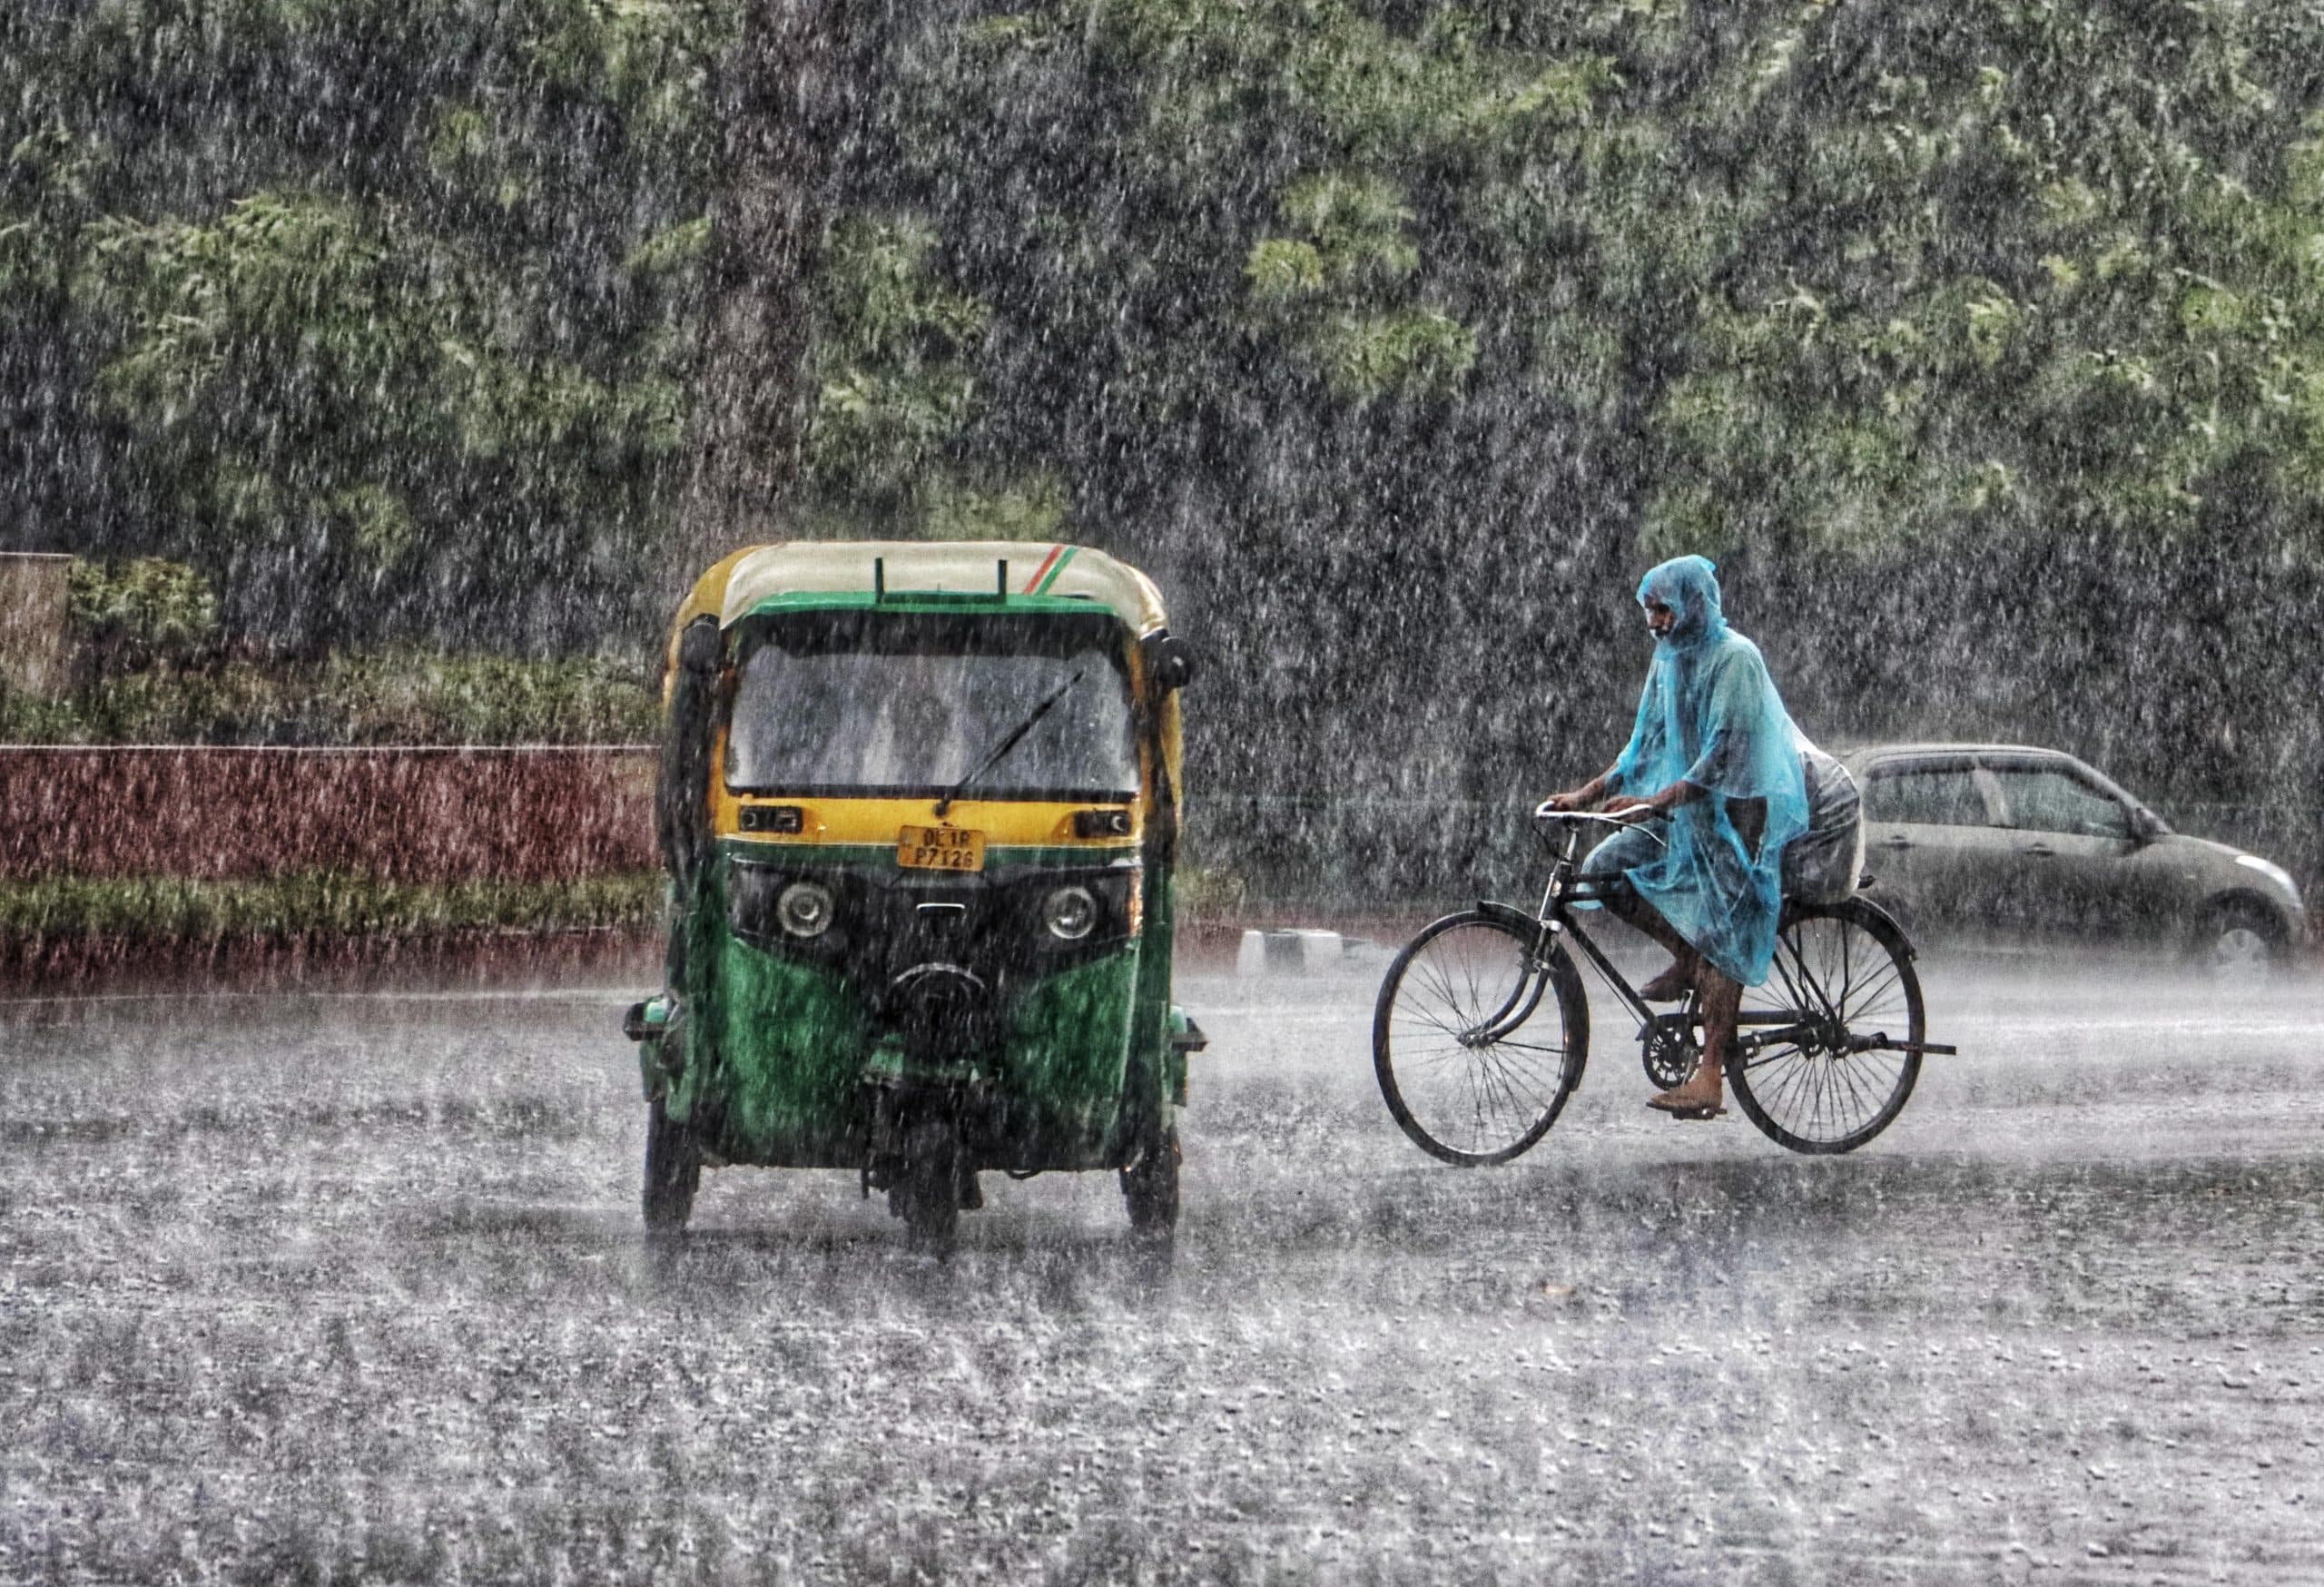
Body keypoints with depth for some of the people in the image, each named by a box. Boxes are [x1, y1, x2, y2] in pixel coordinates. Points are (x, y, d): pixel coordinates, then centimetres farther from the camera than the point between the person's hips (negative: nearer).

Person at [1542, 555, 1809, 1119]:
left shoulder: (1734, 659, -15)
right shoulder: (1669, 659, 11)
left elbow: (1725, 753, -24)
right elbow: (1646, 747, 15)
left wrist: (1658, 801, -34)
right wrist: (1587, 793, 3)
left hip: (1737, 813, -8)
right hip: (1686, 814, 8)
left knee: (1720, 939, -12)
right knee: (1605, 870, -8)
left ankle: (1707, 1078, -14)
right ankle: (1685, 958, 8)